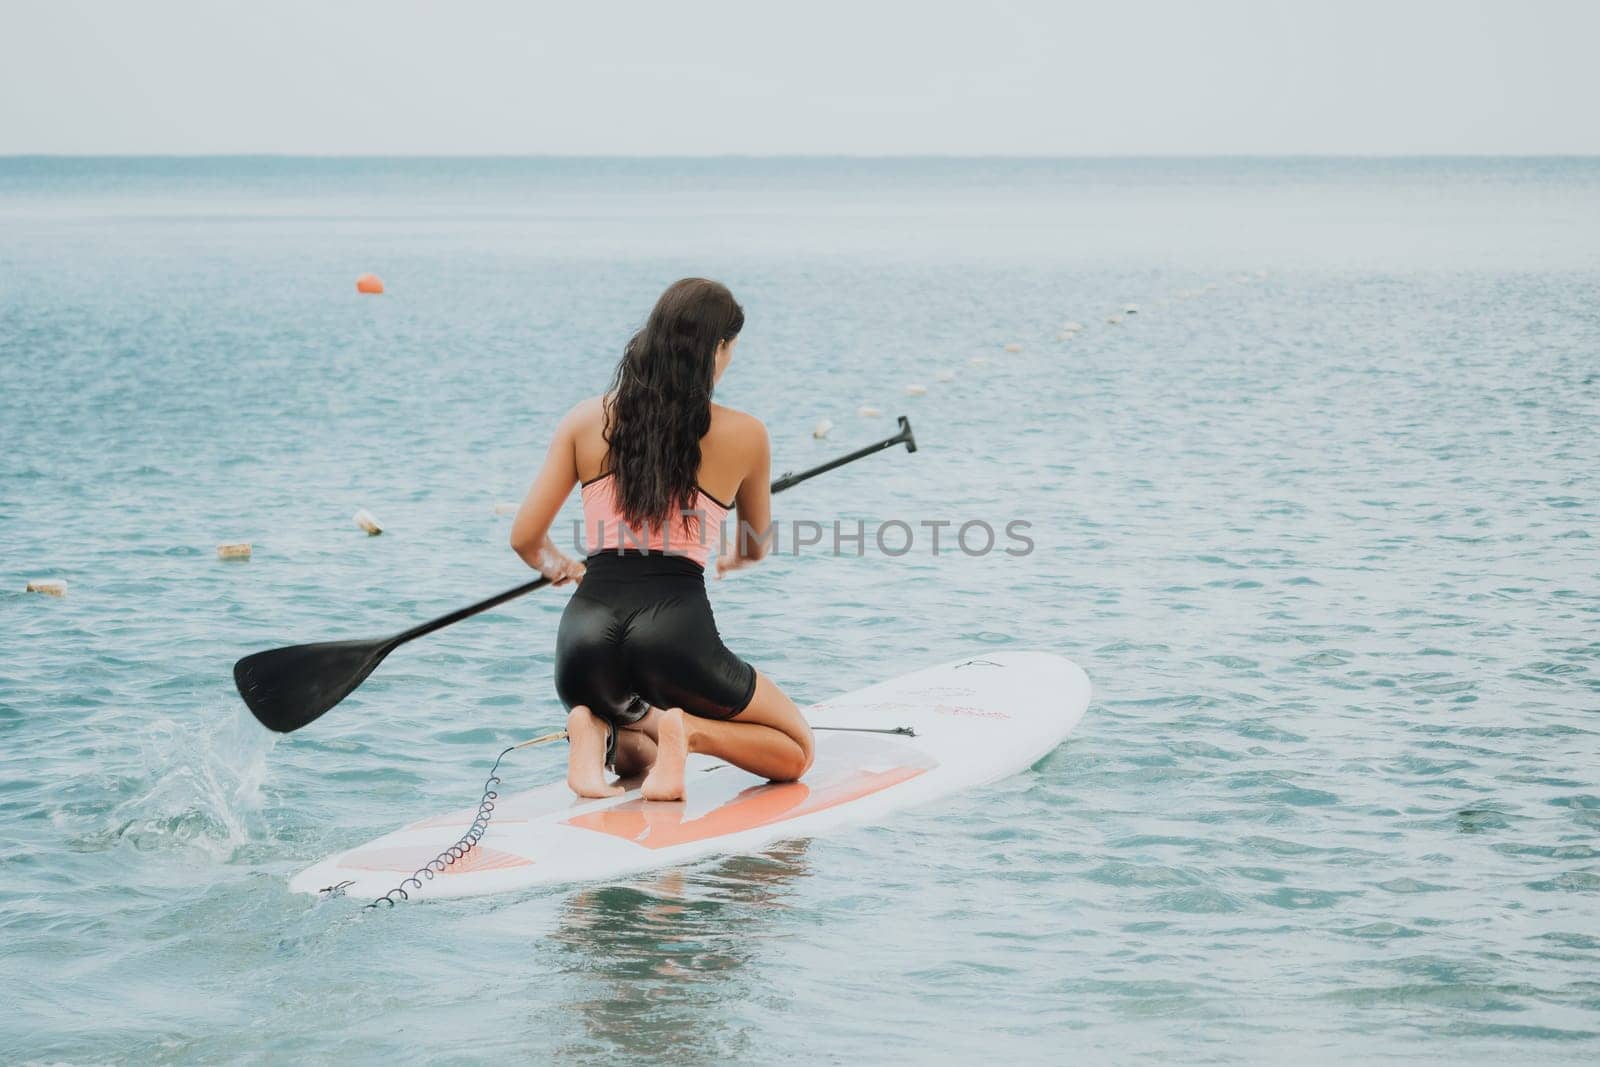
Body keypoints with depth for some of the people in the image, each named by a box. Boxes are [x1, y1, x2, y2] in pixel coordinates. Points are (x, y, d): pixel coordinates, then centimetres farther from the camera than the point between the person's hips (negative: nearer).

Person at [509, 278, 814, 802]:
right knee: (795, 751, 20)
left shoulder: (586, 420, 9)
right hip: (676, 628, -3)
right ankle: (688, 731, -11)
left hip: (587, 629, 4)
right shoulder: (744, 434, 5)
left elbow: (526, 538, 9)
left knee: (633, 757, 35)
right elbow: (755, 547, 21)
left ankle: (598, 731, -3)